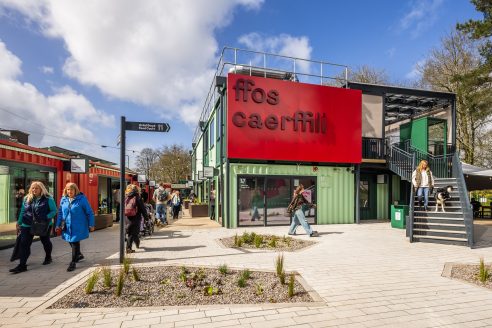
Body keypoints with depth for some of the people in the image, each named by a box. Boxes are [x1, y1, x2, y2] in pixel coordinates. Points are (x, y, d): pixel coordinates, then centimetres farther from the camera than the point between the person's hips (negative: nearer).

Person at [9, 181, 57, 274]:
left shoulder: (48, 199, -10)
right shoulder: (26, 199, 4)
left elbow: (54, 210, -9)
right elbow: (22, 212, 12)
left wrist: (46, 218, -22)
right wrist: (19, 223, 11)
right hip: (27, 225, 3)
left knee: (45, 241, 16)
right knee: (24, 244, -4)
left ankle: (48, 257, 38)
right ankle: (22, 265, 1)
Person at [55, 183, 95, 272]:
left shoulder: (82, 199, -10)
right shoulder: (63, 199, 4)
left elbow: (89, 212, -6)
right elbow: (60, 213, 14)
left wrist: (91, 225, -7)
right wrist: (58, 225, 11)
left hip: (78, 227, -5)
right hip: (67, 227, 5)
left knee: (75, 242, -3)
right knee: (71, 241, 18)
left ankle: (73, 262, 9)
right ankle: (79, 254, 43)